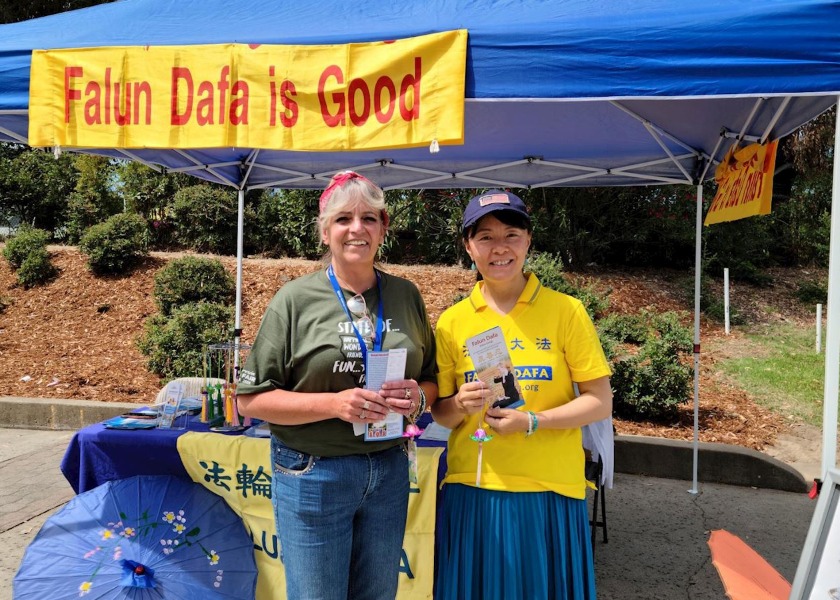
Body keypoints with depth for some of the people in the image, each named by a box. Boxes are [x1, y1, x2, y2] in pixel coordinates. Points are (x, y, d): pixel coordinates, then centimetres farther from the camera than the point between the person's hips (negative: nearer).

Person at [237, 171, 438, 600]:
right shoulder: (295, 299, -8)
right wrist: (334, 404, -20)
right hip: (312, 475, -3)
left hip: (389, 471, 4)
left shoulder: (406, 296, 3)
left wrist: (418, 397, -11)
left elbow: (432, 380, 12)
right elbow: (251, 400, -8)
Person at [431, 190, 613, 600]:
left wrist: (532, 421, -18)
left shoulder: (566, 311, -5)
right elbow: (439, 412, 6)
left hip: (549, 488, -1)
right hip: (472, 488, 2)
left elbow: (600, 403, -4)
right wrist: (461, 405, -16)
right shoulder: (452, 321, 1)